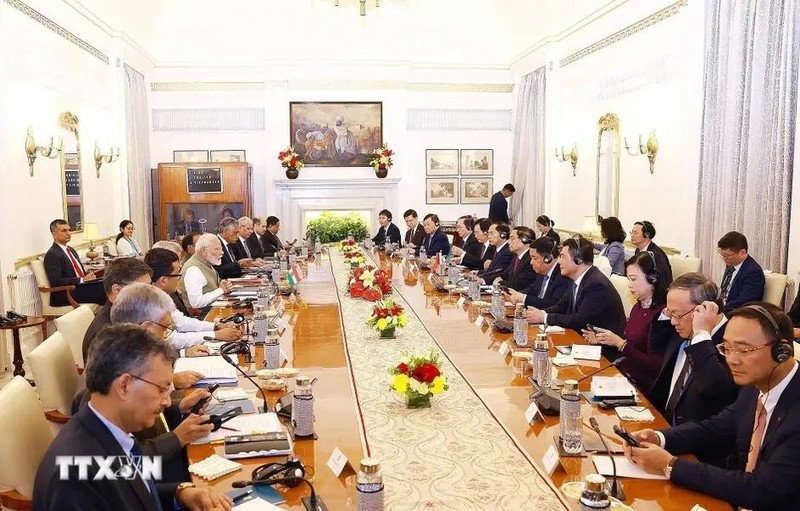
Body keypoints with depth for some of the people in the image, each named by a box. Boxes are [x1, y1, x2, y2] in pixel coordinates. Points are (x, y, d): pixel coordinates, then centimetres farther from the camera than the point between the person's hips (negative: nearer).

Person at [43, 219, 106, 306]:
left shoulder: (71, 250, 21)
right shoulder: (52, 255, -7)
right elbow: (56, 281, -17)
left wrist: (88, 275, 3)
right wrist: (82, 279, -18)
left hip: (81, 286, 9)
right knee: (101, 288, -30)